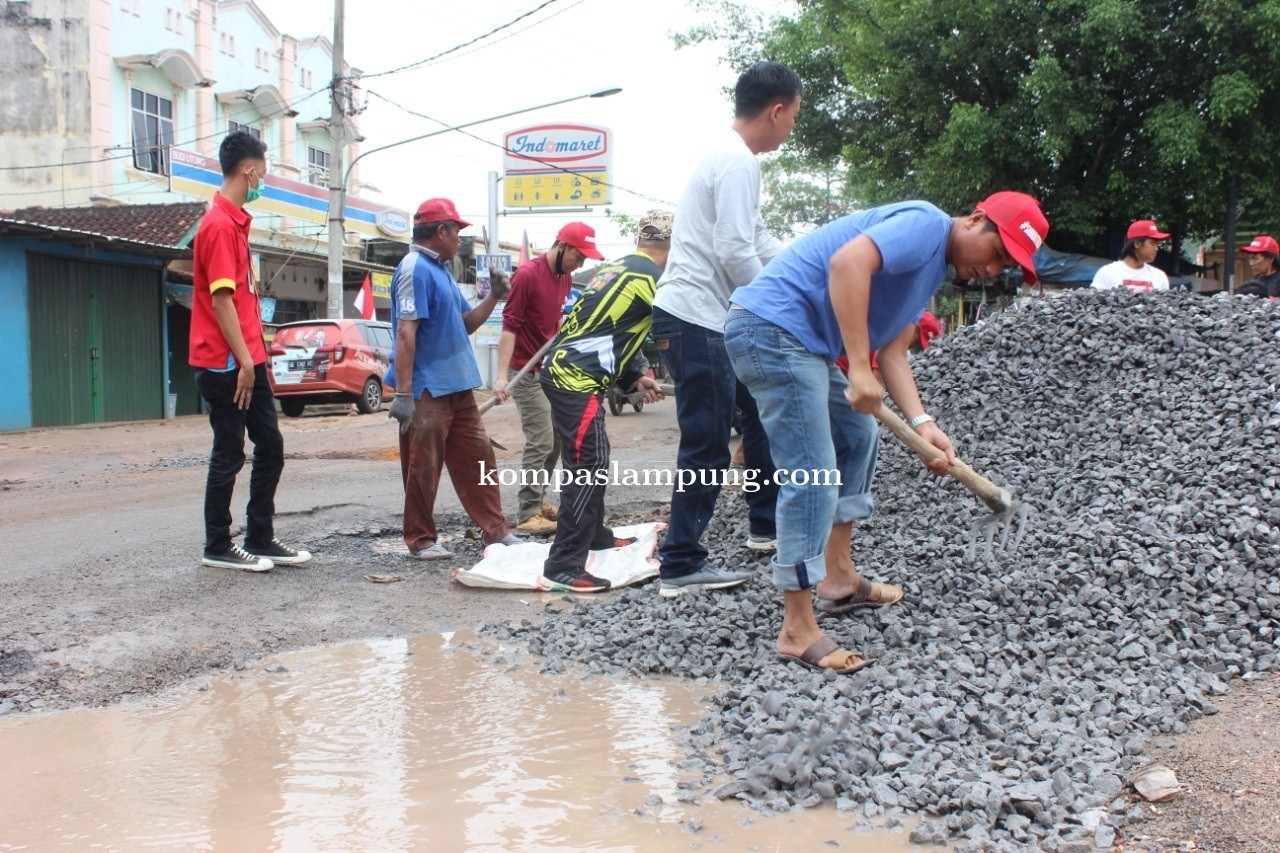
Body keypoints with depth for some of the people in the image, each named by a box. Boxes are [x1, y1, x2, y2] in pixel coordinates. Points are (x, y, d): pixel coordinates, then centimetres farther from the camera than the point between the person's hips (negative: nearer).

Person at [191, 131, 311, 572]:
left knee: (270, 448, 12)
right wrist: (243, 360, -20)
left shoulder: (236, 221, 16)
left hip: (248, 360, 10)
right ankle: (217, 547, 11)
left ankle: (260, 539, 20)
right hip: (226, 364, -10)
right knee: (229, 455, 0)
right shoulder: (219, 224, -14)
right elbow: (221, 299, -19)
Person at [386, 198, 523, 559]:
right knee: (423, 468, 0)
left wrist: (494, 296, 6)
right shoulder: (415, 269, -13)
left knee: (478, 458, 11)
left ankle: (495, 529, 18)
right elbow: (406, 332, -20)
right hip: (427, 389, -10)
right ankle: (420, 539, 11)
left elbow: (466, 323, 22)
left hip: (457, 386, 10)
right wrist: (403, 394, -25)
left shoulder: (441, 271, 17)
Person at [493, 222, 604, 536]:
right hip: (526, 372, -8)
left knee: (556, 439, 11)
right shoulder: (527, 275, -15)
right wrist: (501, 377, -25)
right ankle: (527, 514, -5)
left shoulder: (565, 277, 8)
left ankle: (537, 500, 23)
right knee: (540, 442, -11)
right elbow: (509, 326, -19)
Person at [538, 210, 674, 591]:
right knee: (588, 467, -11)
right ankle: (564, 567, -11)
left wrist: (635, 378, 23)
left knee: (593, 458, 22)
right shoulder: (651, 277, -11)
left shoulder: (619, 267, 17)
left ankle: (596, 535, 37)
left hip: (565, 371, 10)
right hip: (576, 379, -10)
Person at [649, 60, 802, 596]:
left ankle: (766, 524, 31)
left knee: (760, 411, 19)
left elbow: (758, 241, 25)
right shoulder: (738, 163, -15)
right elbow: (736, 253, -22)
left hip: (712, 321, 11)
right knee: (707, 446, -6)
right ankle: (680, 566, 2)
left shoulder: (731, 158, 18)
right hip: (695, 321, -11)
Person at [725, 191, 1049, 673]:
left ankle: (838, 579, 32)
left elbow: (893, 353, 15)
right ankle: (797, 631, -3)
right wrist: (858, 368, -28)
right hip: (772, 328, -11)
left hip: (802, 344, 11)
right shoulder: (927, 224, -11)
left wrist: (922, 424, 1)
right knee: (814, 477, -11)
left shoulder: (934, 268, 20)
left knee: (857, 434, 24)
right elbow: (848, 261, -28)